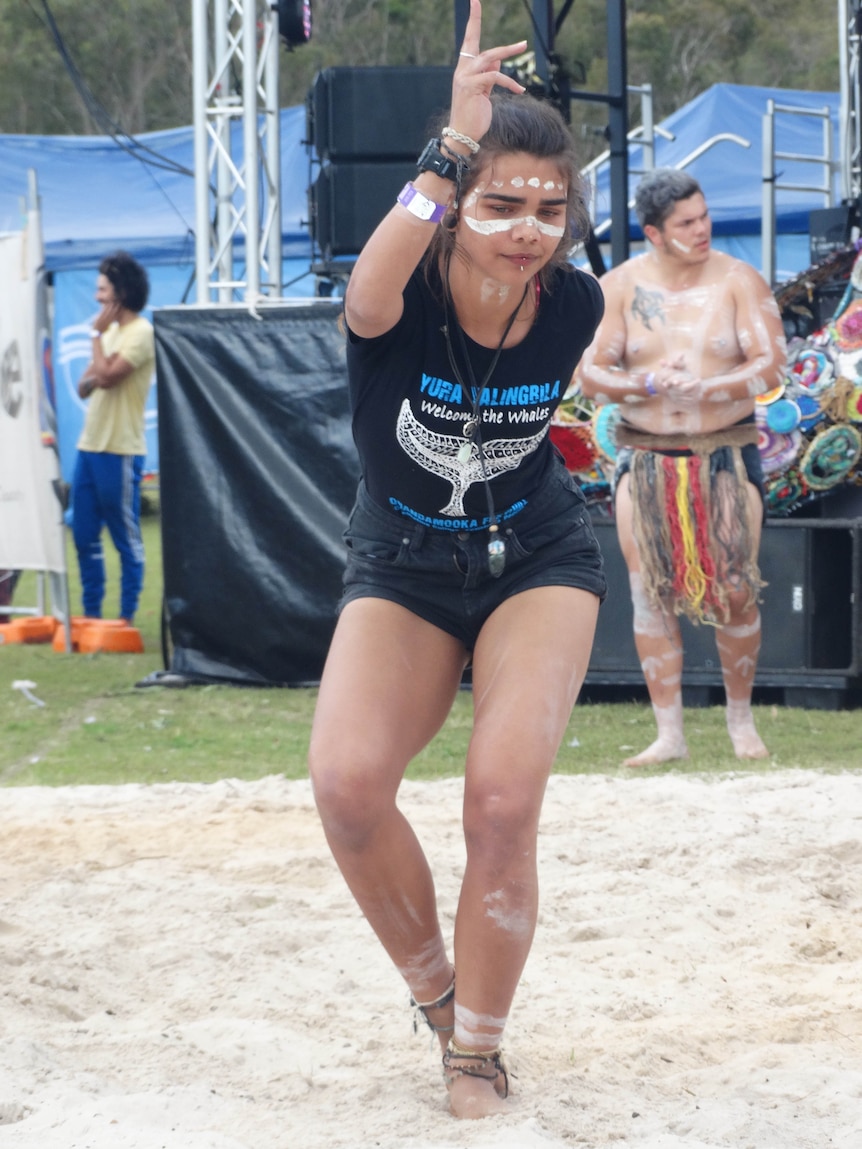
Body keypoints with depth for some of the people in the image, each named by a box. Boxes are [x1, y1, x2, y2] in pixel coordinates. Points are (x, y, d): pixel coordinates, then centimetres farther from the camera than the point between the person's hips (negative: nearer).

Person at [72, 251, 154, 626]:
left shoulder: (141, 332, -10)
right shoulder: (112, 331, 17)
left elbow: (107, 375, -21)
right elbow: (84, 386, 17)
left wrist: (97, 334, -9)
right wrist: (93, 378, -5)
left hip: (120, 452, -9)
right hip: (89, 446, 9)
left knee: (126, 539, -2)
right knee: (84, 536, 10)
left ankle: (127, 617, 2)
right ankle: (92, 612, 17)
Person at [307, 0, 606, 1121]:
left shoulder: (576, 304, -16)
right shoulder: (405, 298, -25)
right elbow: (372, 292, -53)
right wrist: (450, 154, -62)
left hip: (537, 562, 1)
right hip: (402, 569, -1)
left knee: (503, 800, -17)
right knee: (347, 783, -22)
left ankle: (476, 1049, 5)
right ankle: (433, 985, 7)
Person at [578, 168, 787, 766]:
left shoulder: (739, 282, -2)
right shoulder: (619, 287, 2)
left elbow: (770, 367, -9)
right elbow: (591, 374, -1)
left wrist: (703, 388, -24)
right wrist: (647, 386, -19)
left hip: (726, 456, -1)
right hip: (645, 458, 1)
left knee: (736, 594, -4)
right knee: (651, 596, -4)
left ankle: (742, 719, 16)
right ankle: (669, 733, 1)